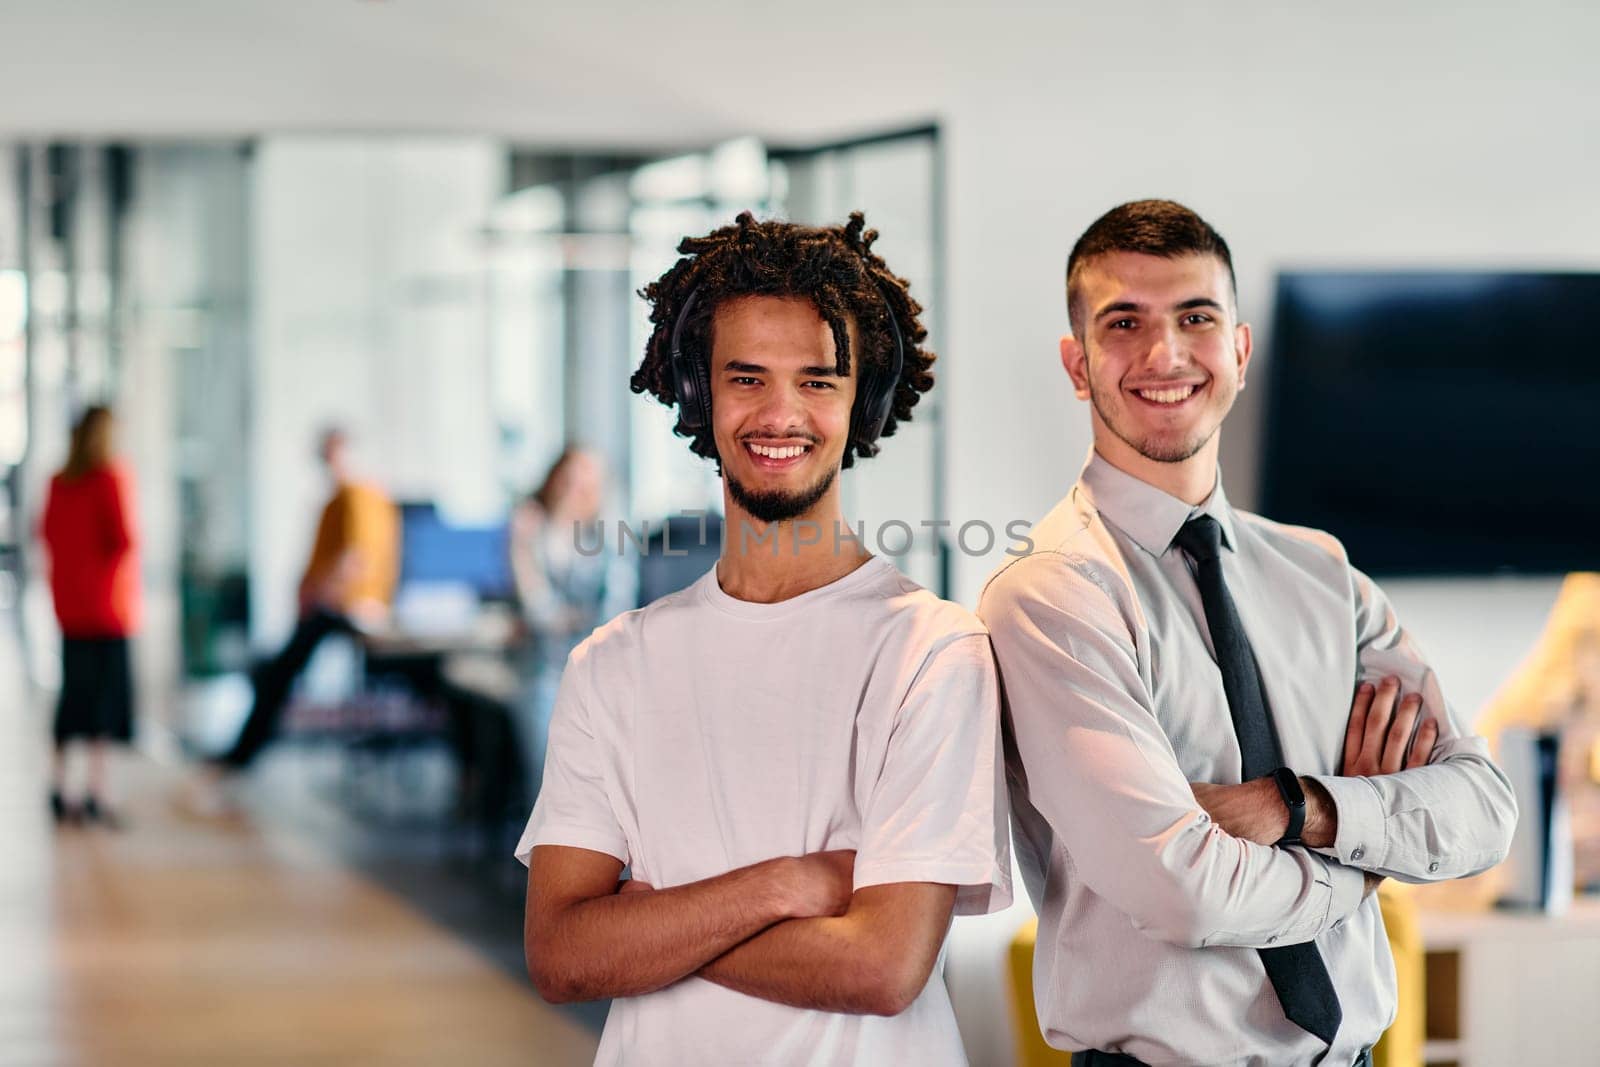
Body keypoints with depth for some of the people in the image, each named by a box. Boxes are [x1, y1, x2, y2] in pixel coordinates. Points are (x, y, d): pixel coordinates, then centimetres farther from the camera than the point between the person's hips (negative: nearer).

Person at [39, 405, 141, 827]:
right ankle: (97, 792, -5)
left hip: (68, 604, 6)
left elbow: (47, 532, 11)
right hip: (107, 605, -6)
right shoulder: (112, 477, -11)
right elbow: (124, 537, -17)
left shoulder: (60, 481, 6)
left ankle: (58, 790, 12)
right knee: (106, 692, -2)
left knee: (72, 693, 12)